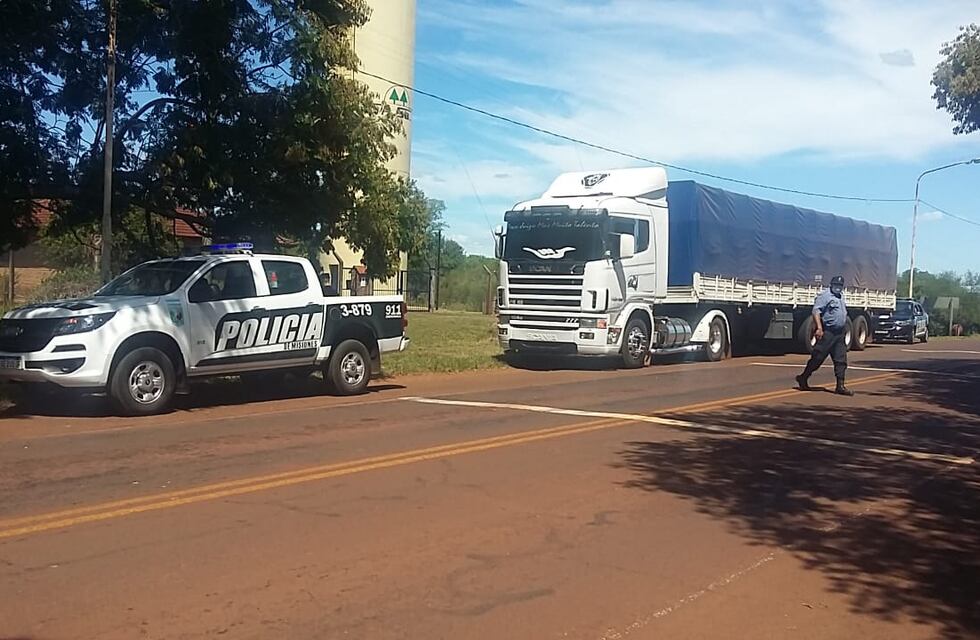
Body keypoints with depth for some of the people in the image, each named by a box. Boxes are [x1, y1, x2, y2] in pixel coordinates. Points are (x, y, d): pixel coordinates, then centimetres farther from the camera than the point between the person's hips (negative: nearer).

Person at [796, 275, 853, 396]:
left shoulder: (841, 296, 18)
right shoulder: (825, 295, -9)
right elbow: (816, 311, -20)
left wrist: (844, 328, 24)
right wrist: (819, 328, -30)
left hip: (840, 333, 8)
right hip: (827, 333, -8)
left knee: (841, 360, 3)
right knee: (818, 358, -3)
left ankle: (840, 386, 3)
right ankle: (803, 378, 12)